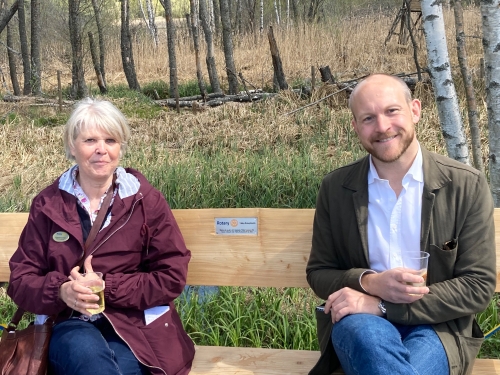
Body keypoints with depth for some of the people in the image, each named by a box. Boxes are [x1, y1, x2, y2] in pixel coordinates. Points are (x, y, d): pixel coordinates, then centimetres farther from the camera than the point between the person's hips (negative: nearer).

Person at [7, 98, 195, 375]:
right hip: (71, 324, 1)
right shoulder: (48, 204, 7)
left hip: (136, 324, 0)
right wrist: (61, 290, -15)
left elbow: (172, 276, -1)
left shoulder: (146, 200, 2)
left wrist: (106, 287, -13)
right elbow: (20, 279, 7)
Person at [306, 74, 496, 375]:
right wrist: (369, 282, -15)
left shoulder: (467, 186, -4)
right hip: (360, 320, 2)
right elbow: (319, 273, 9)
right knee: (366, 332, -35)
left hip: (435, 327, -1)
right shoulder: (335, 188, 3)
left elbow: (478, 286, -6)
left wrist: (379, 304, -17)